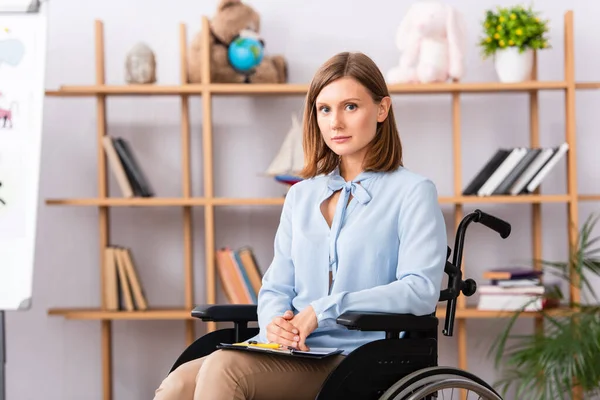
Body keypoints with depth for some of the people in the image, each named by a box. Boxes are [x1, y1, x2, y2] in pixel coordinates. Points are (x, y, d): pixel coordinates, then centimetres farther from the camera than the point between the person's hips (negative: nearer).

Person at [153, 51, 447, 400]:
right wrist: (275, 321, -5)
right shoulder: (301, 196, 22)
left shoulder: (413, 192, 4)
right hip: (292, 352, 5)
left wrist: (324, 310, -14)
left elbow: (422, 289, -8)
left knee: (223, 368, -32)